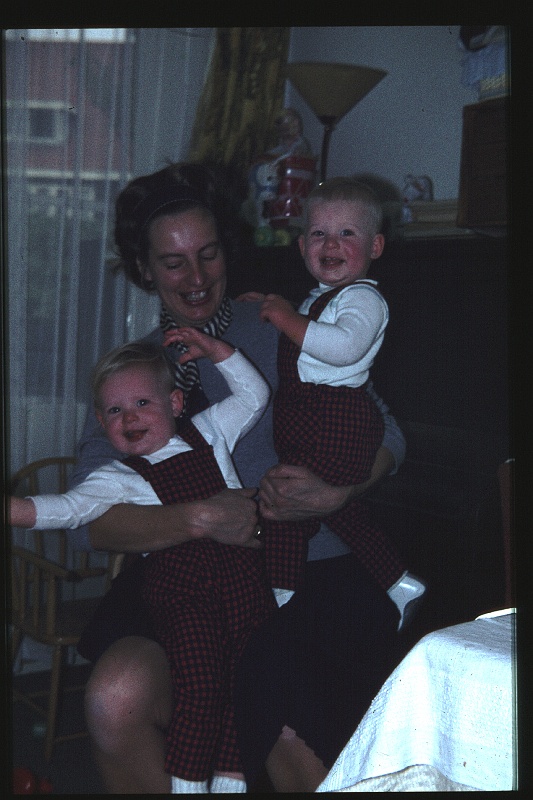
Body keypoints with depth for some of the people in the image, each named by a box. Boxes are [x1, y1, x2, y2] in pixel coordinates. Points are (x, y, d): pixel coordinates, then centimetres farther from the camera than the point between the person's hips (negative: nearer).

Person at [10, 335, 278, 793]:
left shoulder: (207, 433, 21)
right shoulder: (119, 479, 10)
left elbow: (253, 396, 30)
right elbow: (68, 509, -5)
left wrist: (214, 349, 22)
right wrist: (13, 508, -22)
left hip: (242, 570, 3)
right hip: (179, 579, -2)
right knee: (198, 681, -19)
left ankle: (230, 779, 4)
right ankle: (188, 782, -6)